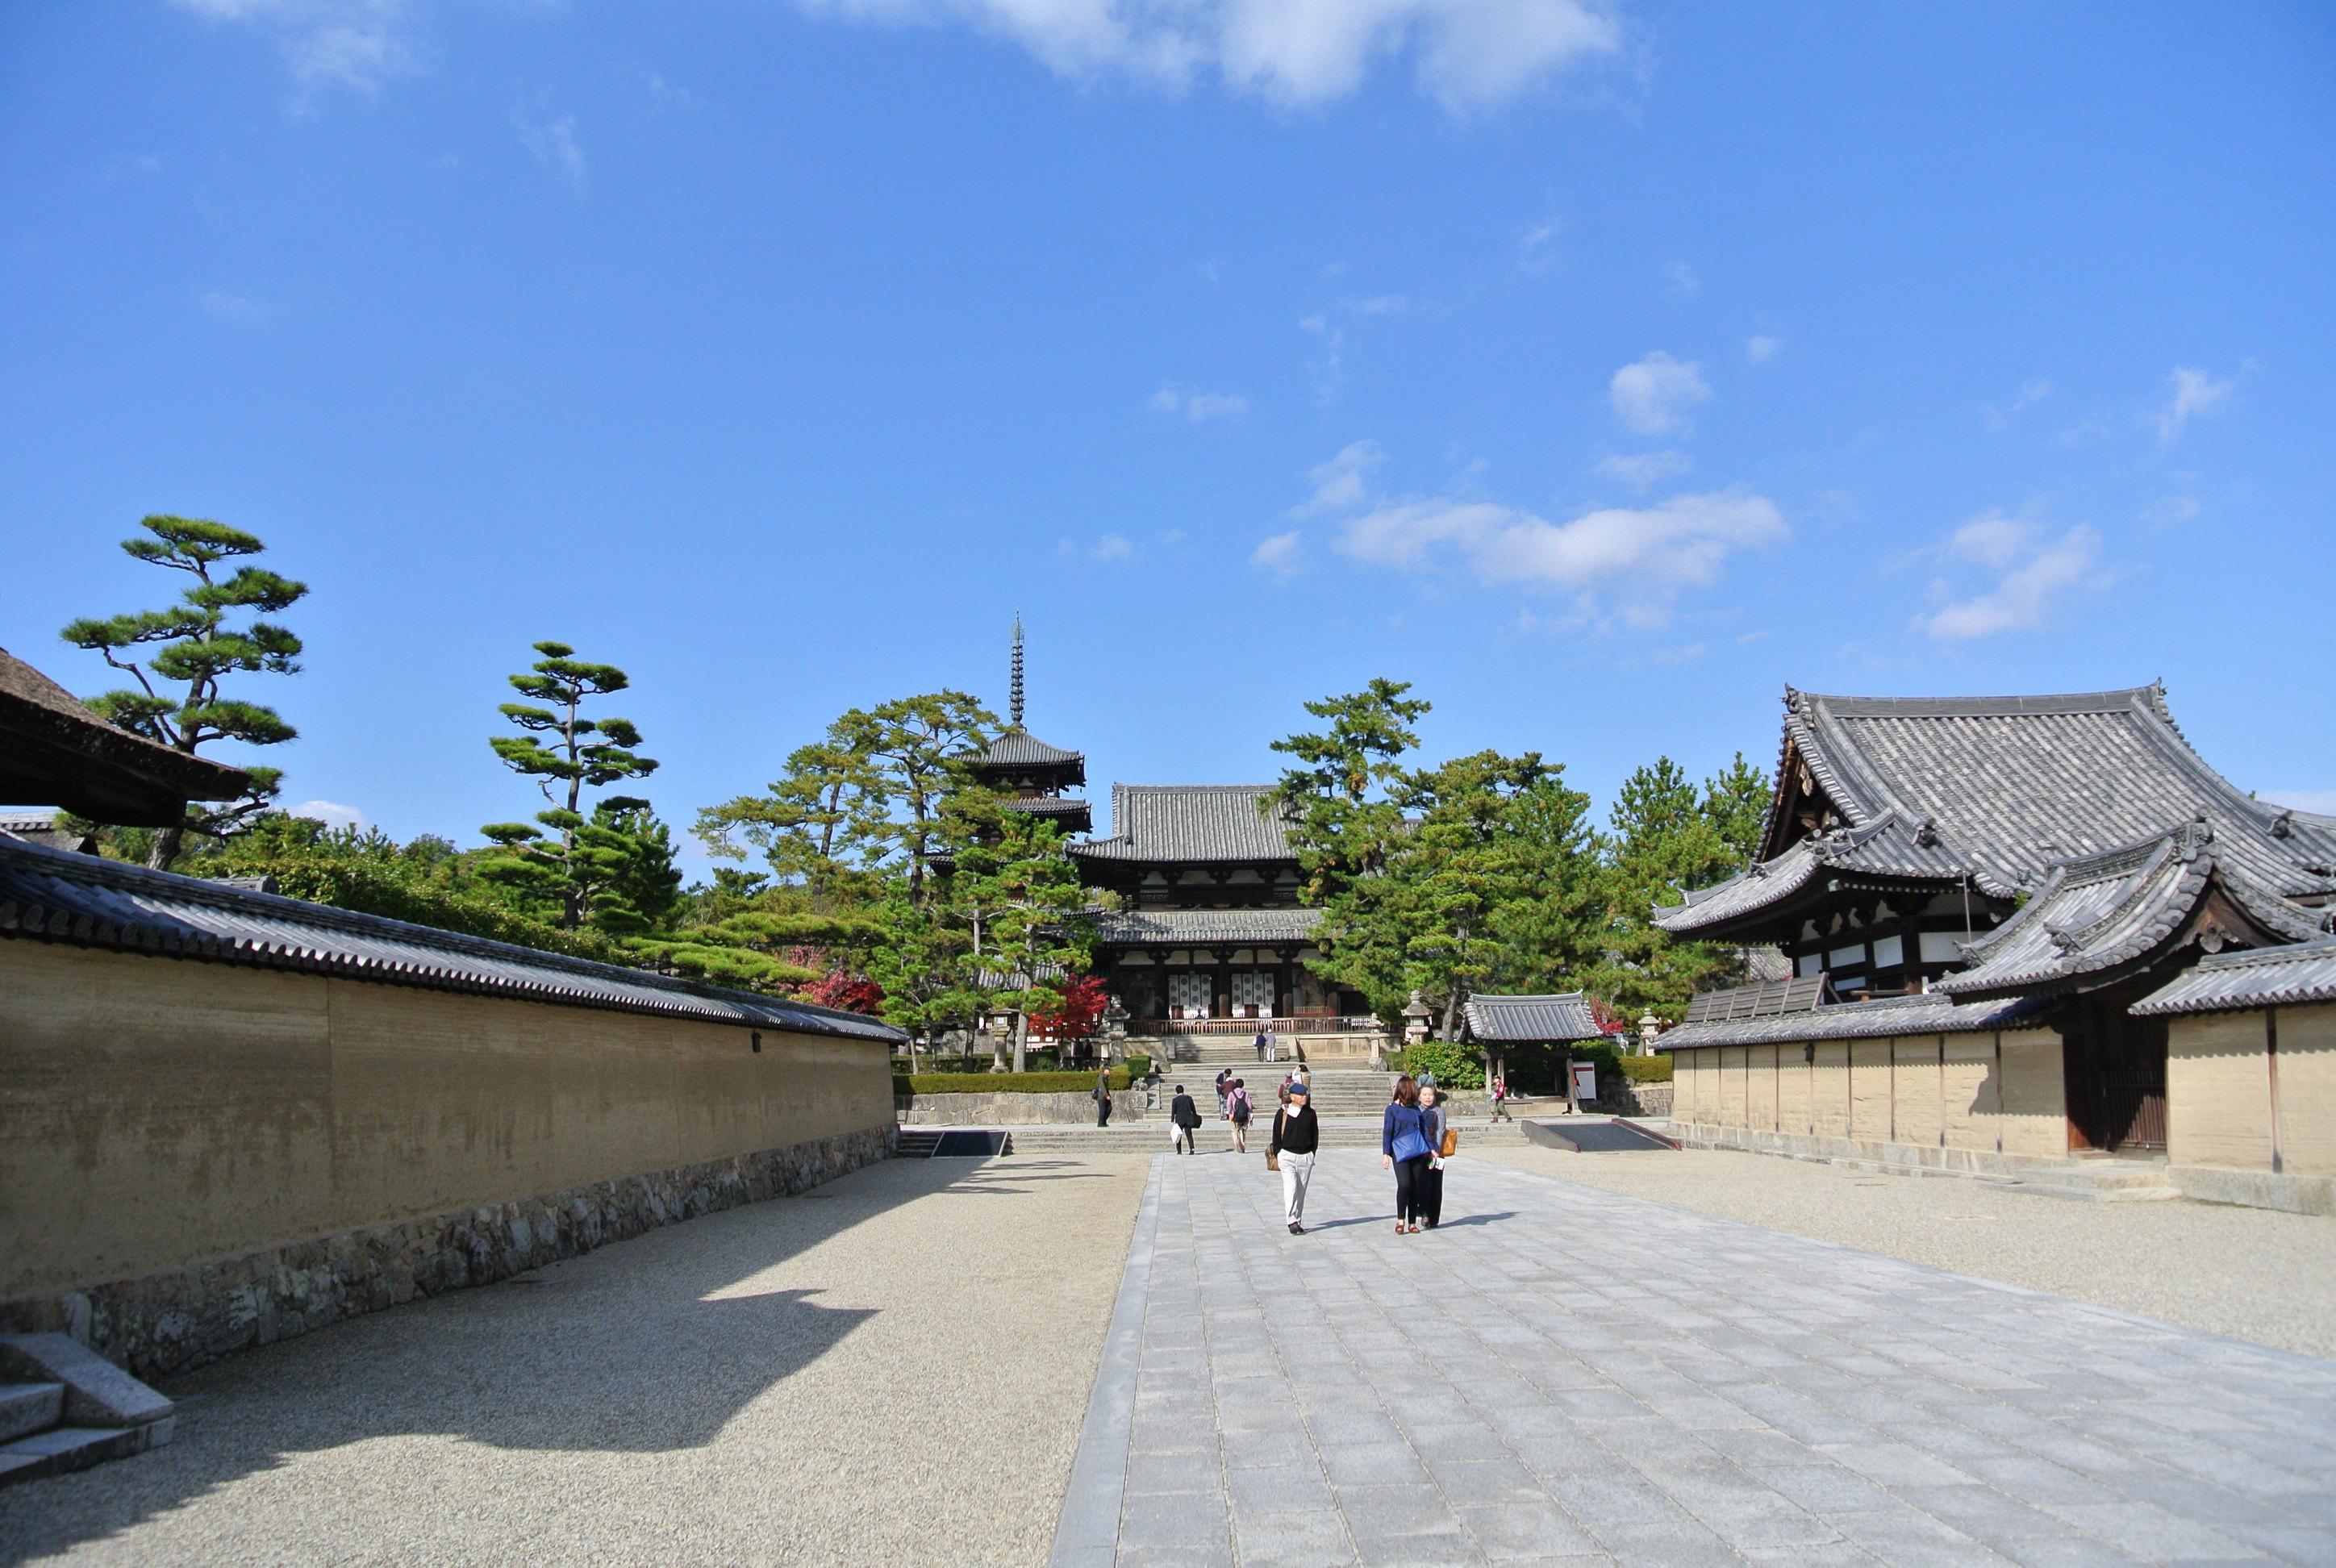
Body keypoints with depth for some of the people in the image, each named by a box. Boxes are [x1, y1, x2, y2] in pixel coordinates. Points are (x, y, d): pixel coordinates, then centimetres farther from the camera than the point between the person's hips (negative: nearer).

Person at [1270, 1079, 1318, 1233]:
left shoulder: (1310, 1113, 5)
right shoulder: (1282, 1113, -2)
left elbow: (1315, 1134, 13)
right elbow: (1276, 1136, 3)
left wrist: (1312, 1154, 7)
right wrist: (1277, 1155, -1)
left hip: (1306, 1157, 3)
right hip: (1287, 1155, -3)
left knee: (1301, 1191, 8)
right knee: (1290, 1188, -15)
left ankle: (1299, 1222, 17)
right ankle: (1292, 1222, -19)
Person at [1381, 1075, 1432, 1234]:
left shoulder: (1415, 1109, 11)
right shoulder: (1392, 1109, -1)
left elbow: (1423, 1129, 19)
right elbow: (1387, 1132, -3)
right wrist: (1385, 1154, -8)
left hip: (1417, 1153, 4)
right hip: (1399, 1152, -4)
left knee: (1415, 1187, 4)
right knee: (1404, 1184, -18)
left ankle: (1412, 1223, 13)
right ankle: (1400, 1220, -5)